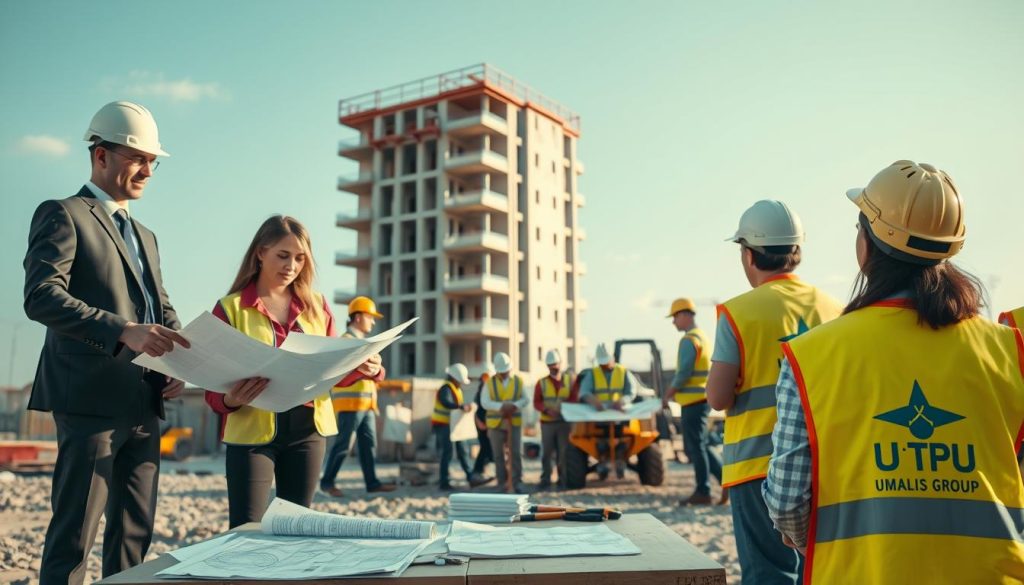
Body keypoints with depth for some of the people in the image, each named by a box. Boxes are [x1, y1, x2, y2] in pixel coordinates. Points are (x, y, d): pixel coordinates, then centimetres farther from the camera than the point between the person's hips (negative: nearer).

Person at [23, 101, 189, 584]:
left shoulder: (145, 236, 21)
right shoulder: (61, 215, -2)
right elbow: (41, 297, -17)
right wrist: (124, 332, -29)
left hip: (144, 403, 8)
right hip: (91, 399, -7)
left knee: (135, 532, 11)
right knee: (73, 536, -3)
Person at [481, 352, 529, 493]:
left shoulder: (518, 381, 4)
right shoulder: (490, 383, 0)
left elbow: (526, 399, 5)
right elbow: (485, 402, -8)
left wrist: (515, 405, -17)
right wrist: (501, 406, -23)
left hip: (514, 423, 0)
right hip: (495, 424, 0)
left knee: (516, 453, -3)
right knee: (498, 455, 6)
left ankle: (517, 482, 4)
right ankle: (503, 481, 17)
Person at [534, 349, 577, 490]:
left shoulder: (569, 380, 7)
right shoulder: (541, 382, 5)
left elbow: (574, 399, 4)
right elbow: (536, 402, 2)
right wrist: (546, 410, -16)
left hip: (565, 421, 0)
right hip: (547, 422, 0)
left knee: (563, 452, 2)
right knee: (546, 453, 0)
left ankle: (562, 480, 11)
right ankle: (545, 479, 9)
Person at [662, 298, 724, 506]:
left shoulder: (689, 340, -14)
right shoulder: (703, 337, 17)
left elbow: (684, 373, -19)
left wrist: (668, 395, -8)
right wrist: (675, 393, 20)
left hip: (693, 401, -9)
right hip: (701, 399, 9)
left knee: (695, 446, -2)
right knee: (699, 445, 15)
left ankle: (703, 492, 5)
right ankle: (725, 477, 12)